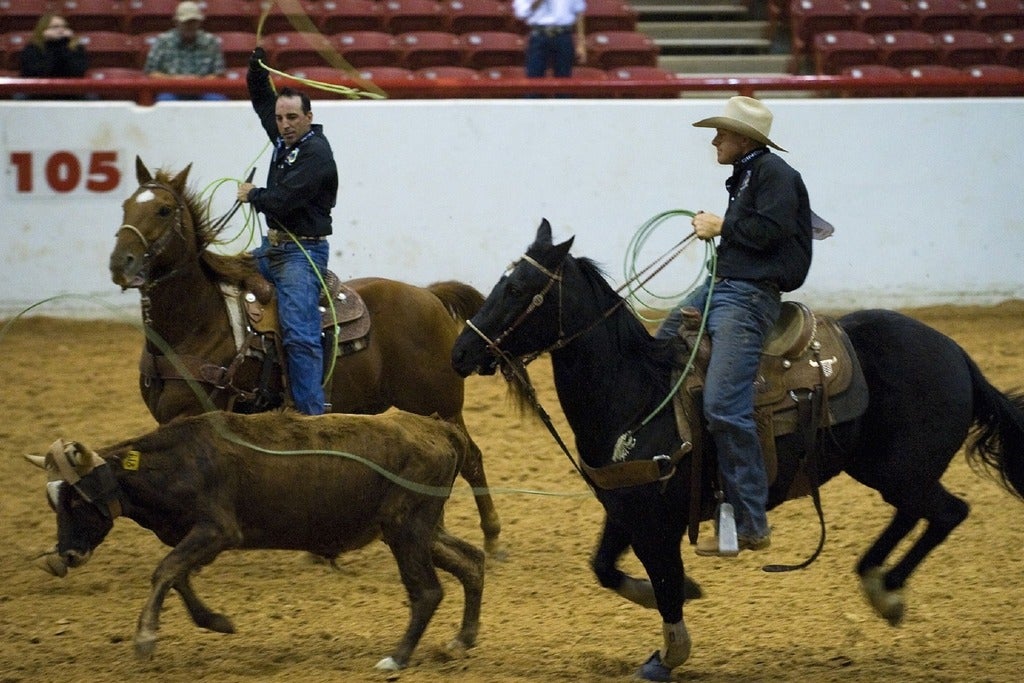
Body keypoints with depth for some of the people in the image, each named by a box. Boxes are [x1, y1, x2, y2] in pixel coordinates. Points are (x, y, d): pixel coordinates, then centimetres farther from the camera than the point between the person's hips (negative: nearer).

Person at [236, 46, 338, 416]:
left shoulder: (315, 153, -16)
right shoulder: (284, 139, 11)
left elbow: (283, 199, -24)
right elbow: (262, 100, 27)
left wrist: (252, 195, -6)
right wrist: (257, 64, 11)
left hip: (302, 252, -10)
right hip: (273, 246, 10)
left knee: (299, 334, -17)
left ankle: (311, 412, -22)